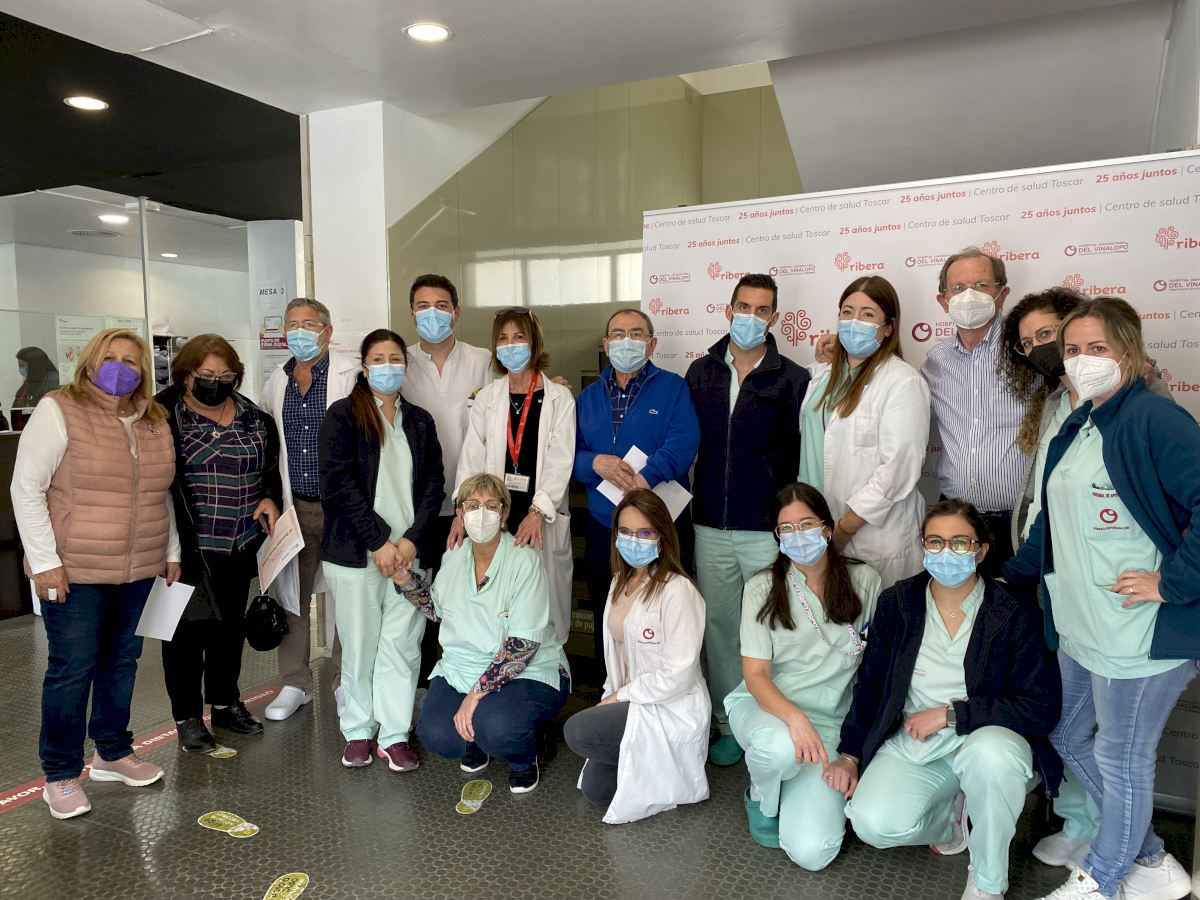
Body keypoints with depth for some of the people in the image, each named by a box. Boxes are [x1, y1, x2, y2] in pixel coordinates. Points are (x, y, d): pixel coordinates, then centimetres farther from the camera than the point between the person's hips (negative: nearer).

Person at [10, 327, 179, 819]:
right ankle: (60, 774, 17)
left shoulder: (154, 421, 9)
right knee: (73, 668, 1)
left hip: (137, 569, 6)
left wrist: (171, 552, 15)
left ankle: (113, 752, 31)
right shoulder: (59, 411, -8)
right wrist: (44, 561, -14)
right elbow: (26, 488, -10)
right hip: (74, 572, -5)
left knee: (122, 661, 14)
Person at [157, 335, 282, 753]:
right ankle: (187, 716, 21)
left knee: (230, 627, 16)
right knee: (188, 629, 6)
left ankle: (226, 703, 32)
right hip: (189, 547, -4)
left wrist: (269, 498, 1)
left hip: (240, 546, 5)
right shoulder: (165, 415, -6)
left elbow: (272, 467, 20)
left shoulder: (253, 417, 8)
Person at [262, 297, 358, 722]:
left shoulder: (352, 375, -7)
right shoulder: (276, 382, 11)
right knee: (291, 594, 12)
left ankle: (346, 682, 22)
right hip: (293, 506, 5)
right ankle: (294, 683, 27)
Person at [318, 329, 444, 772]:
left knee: (403, 645, 4)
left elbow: (434, 484, 7)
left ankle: (395, 735, 17)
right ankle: (358, 731, 24)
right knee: (359, 647, 7)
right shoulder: (343, 415, -1)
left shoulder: (419, 421, 11)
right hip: (356, 552, -3)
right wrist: (378, 542, -13)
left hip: (409, 551, 3)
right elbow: (339, 484, -9)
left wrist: (412, 539, -7)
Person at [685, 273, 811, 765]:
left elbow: (805, 456, -2)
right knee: (719, 627, 11)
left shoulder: (793, 379, -1)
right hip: (710, 526, 3)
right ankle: (730, 725, 26)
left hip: (768, 530, -3)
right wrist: (689, 503, 8)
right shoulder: (701, 372, 8)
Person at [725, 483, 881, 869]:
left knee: (811, 852, -16)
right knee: (781, 747, -39)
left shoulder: (864, 581, -1)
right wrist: (794, 717, -29)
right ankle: (761, 797, 0)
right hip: (766, 707, -1)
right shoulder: (762, 588, -5)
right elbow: (755, 674, -9)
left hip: (832, 721, 1)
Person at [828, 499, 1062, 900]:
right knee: (873, 824, -23)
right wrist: (849, 754, 2)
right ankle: (950, 816, 12)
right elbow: (870, 684, 7)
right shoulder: (898, 603, -2)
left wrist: (951, 714, -17)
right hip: (911, 742, 2)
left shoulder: (1014, 614, -10)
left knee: (993, 753, -38)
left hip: (984, 738, -2)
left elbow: (1042, 707, -12)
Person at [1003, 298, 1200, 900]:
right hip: (1080, 630, 10)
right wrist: (1011, 576, 23)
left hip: (1140, 634, -9)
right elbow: (1054, 519, 21)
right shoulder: (1077, 428, 12)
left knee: (1120, 758, 9)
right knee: (1068, 738, 20)